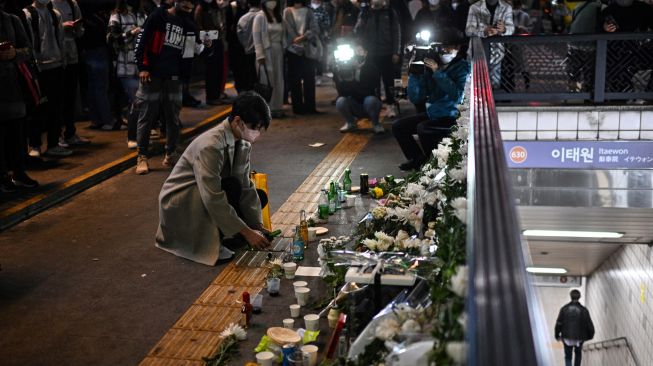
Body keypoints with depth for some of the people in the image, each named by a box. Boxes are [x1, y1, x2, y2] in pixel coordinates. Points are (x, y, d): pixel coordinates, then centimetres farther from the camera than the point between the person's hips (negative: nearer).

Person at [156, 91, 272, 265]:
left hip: (207, 199, 8)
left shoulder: (243, 143, -6)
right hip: (179, 205, -8)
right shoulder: (210, 146, -31)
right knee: (231, 186, -30)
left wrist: (257, 225, -9)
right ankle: (209, 241, -13)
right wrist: (247, 232, -30)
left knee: (259, 197, -2)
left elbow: (246, 187, -1)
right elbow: (213, 199, -33)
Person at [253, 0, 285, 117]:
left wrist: (284, 50, -1)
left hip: (278, 51, 5)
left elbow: (282, 36, 8)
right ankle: (266, 109, 5)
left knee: (278, 81, 6)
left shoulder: (279, 17, 10)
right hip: (266, 51, -5)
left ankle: (277, 107, 14)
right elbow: (257, 37, -8)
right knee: (267, 80, -2)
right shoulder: (260, 17, -4)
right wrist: (260, 55, -14)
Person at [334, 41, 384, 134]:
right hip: (354, 107, 2)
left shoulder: (372, 68, -15)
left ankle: (375, 124, -3)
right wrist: (338, 72, -32)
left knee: (371, 100, -35)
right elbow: (342, 92, -18)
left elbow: (368, 91, -25)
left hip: (369, 104, -2)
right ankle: (350, 123, 5)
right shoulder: (346, 68, -9)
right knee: (340, 102, -27)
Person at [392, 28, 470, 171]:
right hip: (432, 114, 6)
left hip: (452, 117, -6)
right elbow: (415, 98, -1)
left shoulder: (463, 67, -7)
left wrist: (437, 72, -24)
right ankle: (417, 159, 16)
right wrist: (414, 73, -13)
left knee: (423, 128, -29)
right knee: (398, 127, 0)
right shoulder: (430, 66, 2)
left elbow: (457, 95, -25)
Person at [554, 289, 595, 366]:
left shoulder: (564, 309, -9)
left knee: (568, 356, 16)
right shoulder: (583, 310, -12)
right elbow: (589, 325, -9)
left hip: (567, 337, 0)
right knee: (578, 353, 29)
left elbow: (558, 324, -9)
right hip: (579, 338, 0)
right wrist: (590, 335, 11)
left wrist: (557, 335, 7)